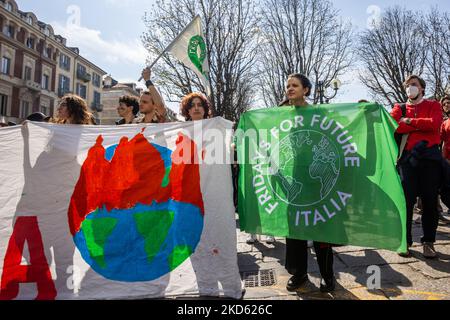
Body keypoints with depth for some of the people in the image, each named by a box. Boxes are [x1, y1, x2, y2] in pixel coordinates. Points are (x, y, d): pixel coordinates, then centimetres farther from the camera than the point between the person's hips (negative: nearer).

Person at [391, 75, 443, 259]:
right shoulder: (399, 108, 15)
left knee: (430, 201, 3)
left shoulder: (433, 105, 13)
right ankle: (404, 241, 8)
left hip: (430, 157, 0)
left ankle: (428, 242, 16)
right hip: (407, 158, 0)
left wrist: (408, 121, -4)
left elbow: (435, 124, -9)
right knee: (406, 200, -2)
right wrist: (422, 125, -7)